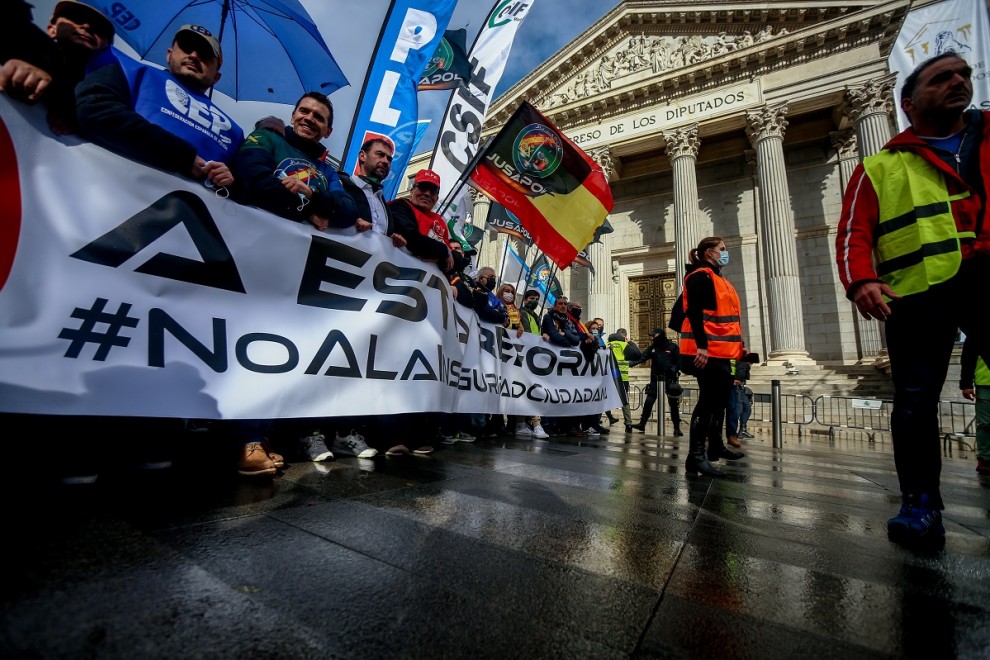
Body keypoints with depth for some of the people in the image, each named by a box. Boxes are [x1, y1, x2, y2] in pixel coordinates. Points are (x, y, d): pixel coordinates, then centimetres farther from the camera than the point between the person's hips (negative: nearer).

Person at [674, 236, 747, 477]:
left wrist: (737, 346, 20)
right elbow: (694, 312, -20)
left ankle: (716, 446, 30)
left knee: (720, 399, 17)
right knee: (708, 401, -11)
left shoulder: (717, 278, 22)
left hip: (719, 351, 10)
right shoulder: (700, 276, -8)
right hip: (707, 351, -10)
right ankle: (695, 456, -9)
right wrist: (701, 345, -28)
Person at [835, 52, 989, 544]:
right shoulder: (879, 167, 15)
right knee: (915, 401, -2)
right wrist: (860, 280, -15)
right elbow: (853, 232, 3)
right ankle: (920, 503, 8)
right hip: (918, 289, -2)